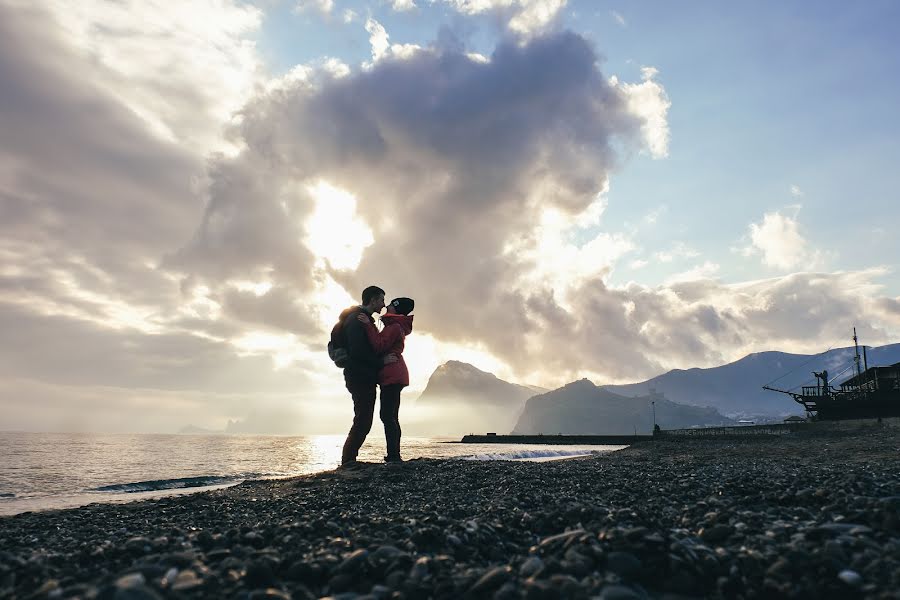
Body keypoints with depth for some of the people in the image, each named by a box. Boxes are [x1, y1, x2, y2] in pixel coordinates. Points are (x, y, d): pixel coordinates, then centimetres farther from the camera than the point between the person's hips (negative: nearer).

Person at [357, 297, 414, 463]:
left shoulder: (393, 327, -10)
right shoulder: (397, 327, 24)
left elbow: (379, 346, -19)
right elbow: (382, 346, 23)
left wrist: (368, 325, -19)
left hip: (391, 376, -11)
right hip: (395, 376, 11)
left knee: (387, 416, -14)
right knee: (392, 417, 11)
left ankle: (393, 456, -17)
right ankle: (394, 455, 12)